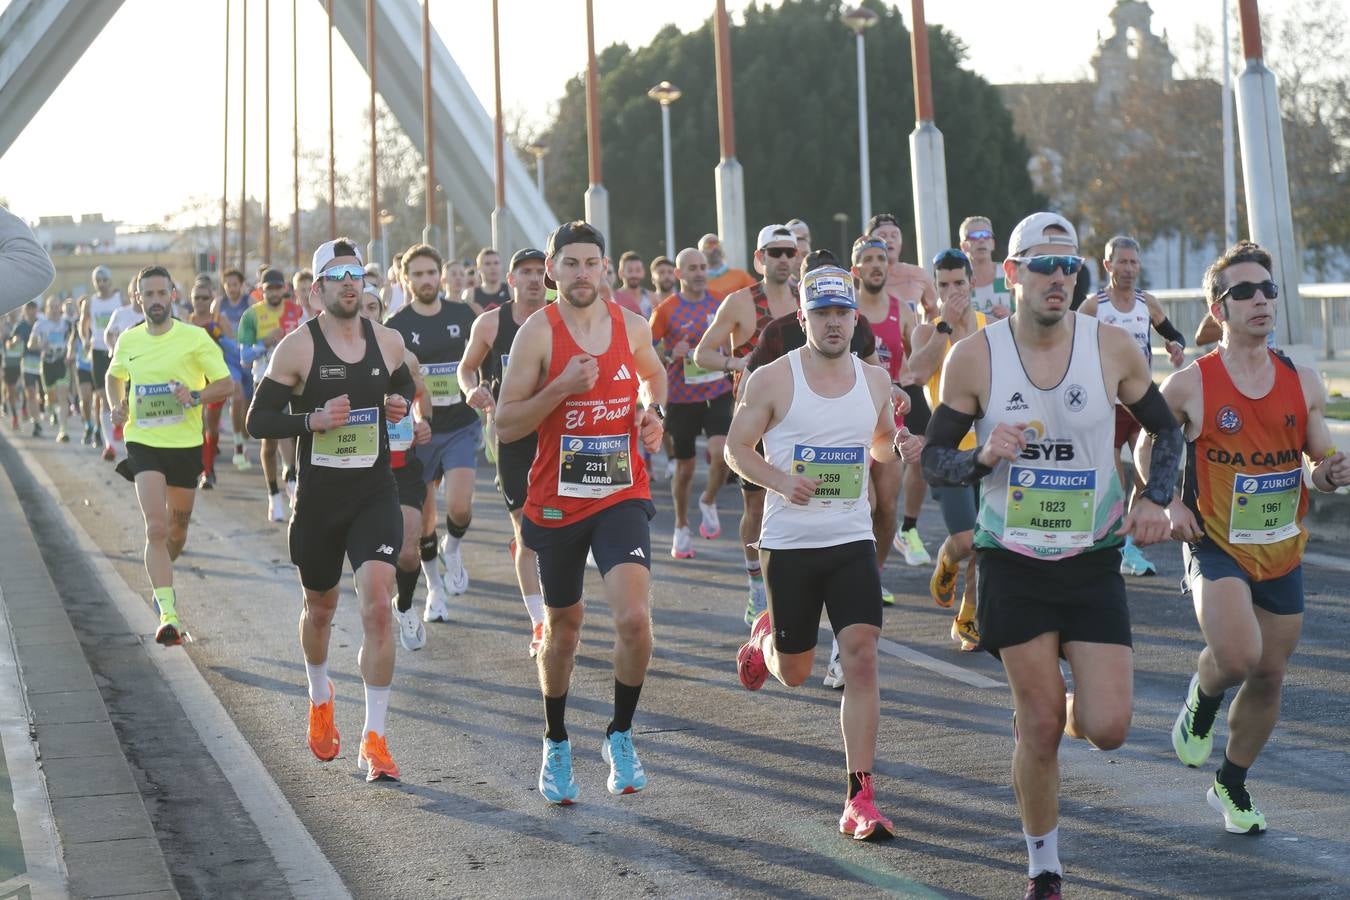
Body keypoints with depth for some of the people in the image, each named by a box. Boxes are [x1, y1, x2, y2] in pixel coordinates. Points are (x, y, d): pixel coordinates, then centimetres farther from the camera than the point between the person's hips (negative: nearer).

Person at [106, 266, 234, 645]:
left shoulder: (195, 338, -6)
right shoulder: (128, 341, 4)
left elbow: (226, 384, -4)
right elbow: (115, 376, 24)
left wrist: (196, 396, -23)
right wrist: (117, 407, 4)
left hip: (185, 444, 0)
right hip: (143, 443, 0)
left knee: (177, 531, 15)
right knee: (156, 527, -17)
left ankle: (161, 578, 47)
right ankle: (168, 614, -21)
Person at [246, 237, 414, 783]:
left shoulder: (389, 341, 4)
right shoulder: (297, 347, -7)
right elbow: (258, 420, -6)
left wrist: (401, 404, 2)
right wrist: (314, 420, -20)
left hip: (375, 493, 1)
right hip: (318, 497, -1)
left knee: (378, 605, -16)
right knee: (320, 608, 17)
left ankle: (374, 739, -11)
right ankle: (320, 700, 47)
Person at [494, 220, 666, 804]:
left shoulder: (632, 326, 2)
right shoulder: (538, 333, -8)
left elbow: (654, 375, 25)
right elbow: (505, 425, -11)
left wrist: (653, 413, 5)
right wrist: (562, 387, -23)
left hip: (622, 498, 1)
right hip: (556, 503, -1)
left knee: (634, 617, -20)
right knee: (563, 629, 15)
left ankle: (620, 736, 2)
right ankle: (556, 746, 37)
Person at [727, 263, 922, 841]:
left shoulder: (875, 381, 6)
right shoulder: (772, 380, -6)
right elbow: (736, 449, -1)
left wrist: (900, 447, -2)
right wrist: (782, 481, -19)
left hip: (853, 541, 2)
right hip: (789, 544, -2)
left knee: (861, 658, -13)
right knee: (794, 672, 10)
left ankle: (860, 799, -8)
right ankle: (765, 638, 50)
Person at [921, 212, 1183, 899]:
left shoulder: (1113, 348, -4)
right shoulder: (974, 357, -7)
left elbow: (1166, 431, 11)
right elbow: (933, 460, 0)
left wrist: (1154, 499, -6)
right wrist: (983, 457, -21)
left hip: (1093, 559, 1)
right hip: (1013, 561, -1)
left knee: (1107, 729, -8)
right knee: (1040, 727, 0)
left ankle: (1071, 711, 31)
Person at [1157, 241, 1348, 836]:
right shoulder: (1188, 386, -10)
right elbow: (1149, 449, 6)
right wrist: (1169, 503, -9)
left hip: (1283, 552, 4)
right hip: (1217, 546, -4)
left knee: (1269, 676, 10)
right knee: (1238, 657, -25)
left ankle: (1231, 786, 33)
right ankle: (1202, 698, 12)